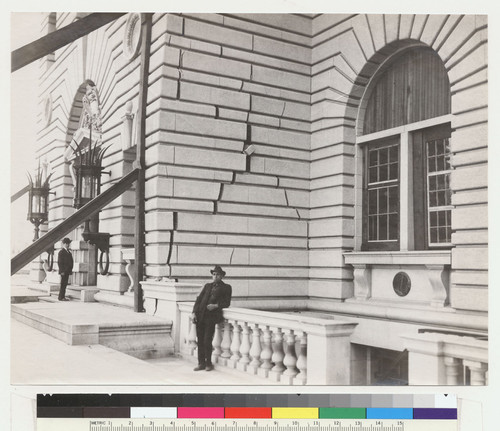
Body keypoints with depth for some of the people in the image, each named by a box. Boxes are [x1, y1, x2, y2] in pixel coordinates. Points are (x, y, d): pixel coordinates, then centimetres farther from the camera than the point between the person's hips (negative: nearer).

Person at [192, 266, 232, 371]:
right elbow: (199, 299, 15)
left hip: (211, 316, -4)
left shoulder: (226, 288, 9)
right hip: (200, 315, 4)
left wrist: (216, 305, -15)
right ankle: (201, 363, 16)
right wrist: (194, 312, 2)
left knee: (207, 341, -7)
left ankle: (208, 363, 10)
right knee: (200, 341, 5)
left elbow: (226, 303, 3)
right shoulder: (207, 286, 22)